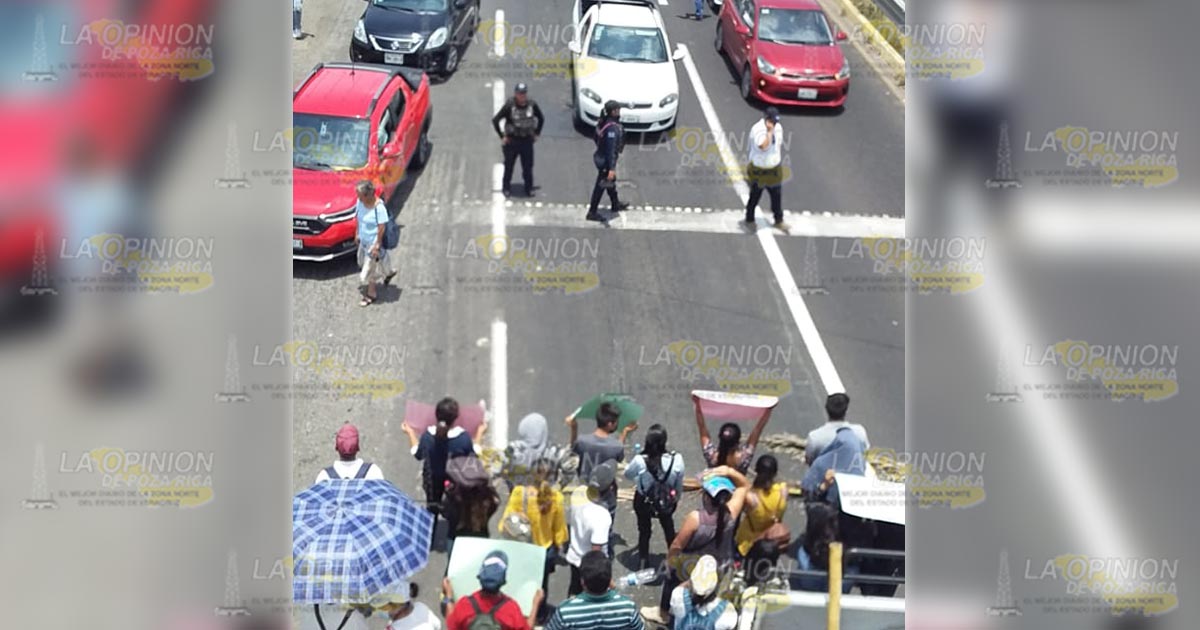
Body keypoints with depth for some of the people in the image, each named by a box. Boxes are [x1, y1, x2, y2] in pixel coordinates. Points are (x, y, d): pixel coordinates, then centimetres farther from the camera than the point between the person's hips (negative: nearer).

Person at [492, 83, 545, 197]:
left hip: (527, 140, 2)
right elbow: (495, 120, -10)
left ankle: (529, 189, 19)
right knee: (509, 166, 9)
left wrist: (536, 133, 7)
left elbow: (541, 119, 12)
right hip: (512, 141, -2)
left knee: (528, 166, 6)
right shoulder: (509, 105, -16)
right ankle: (506, 188, 24)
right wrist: (502, 136, -8)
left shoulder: (532, 105, -6)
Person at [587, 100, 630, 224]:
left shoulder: (603, 122, -1)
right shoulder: (612, 128, -30)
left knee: (611, 181, 27)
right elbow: (611, 149, -31)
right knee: (601, 186, 3)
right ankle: (592, 213, 12)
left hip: (600, 156, 10)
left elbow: (597, 139, 12)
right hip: (606, 161, -10)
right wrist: (611, 168, -29)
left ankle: (616, 204, 46)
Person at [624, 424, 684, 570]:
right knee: (668, 527, 30)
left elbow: (627, 474, -10)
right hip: (667, 502, 1)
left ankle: (643, 561, 40)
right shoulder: (676, 460, -29)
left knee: (644, 530, 25)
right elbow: (679, 484, -12)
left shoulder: (640, 461, -33)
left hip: (643, 502, -1)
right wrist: (676, 498, 9)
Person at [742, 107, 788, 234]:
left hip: (774, 170, 5)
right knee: (754, 197, 10)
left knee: (777, 196, 10)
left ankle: (779, 221, 23)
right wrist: (769, 131, -36)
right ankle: (749, 220, 29)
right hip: (759, 170, -5)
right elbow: (763, 146, -37)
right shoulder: (757, 129, -24)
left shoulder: (778, 127, -1)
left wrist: (780, 161, 18)